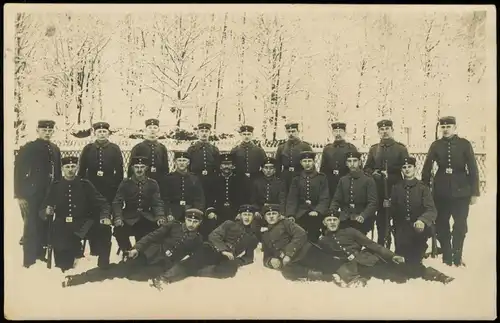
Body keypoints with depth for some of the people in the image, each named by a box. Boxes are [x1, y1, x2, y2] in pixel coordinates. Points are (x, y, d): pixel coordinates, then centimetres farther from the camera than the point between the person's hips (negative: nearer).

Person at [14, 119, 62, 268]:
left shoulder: (55, 149, 10)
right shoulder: (27, 148, -5)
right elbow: (18, 172, -8)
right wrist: (20, 195, -12)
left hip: (50, 195, 5)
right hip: (31, 195, -5)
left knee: (44, 226, 10)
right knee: (31, 227, -1)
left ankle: (40, 253, 24)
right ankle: (29, 260, 7)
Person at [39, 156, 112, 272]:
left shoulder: (85, 184, 5)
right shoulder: (55, 186, 7)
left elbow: (102, 203, 1)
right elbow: (43, 209, 8)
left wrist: (105, 216, -19)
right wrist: (46, 212, -17)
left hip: (83, 225, 0)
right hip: (62, 225, 0)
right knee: (63, 264, -21)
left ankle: (103, 265, -12)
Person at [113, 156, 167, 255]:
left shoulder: (153, 184, 3)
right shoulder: (125, 183, 1)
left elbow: (157, 203, -1)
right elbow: (117, 202, -5)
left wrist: (160, 217, -20)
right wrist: (118, 218, -22)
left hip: (147, 219, 1)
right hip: (129, 219, -1)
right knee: (119, 230, -31)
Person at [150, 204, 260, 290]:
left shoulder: (252, 235, 17)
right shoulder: (229, 224, 10)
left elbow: (249, 256, 18)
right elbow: (213, 235, -1)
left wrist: (239, 262, -4)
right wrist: (224, 249, -16)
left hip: (227, 259, 0)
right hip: (213, 249, 0)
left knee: (231, 269, -37)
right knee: (194, 261, -30)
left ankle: (193, 271, -40)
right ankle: (164, 277, -45)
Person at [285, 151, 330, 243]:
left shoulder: (321, 178, 4)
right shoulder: (297, 179, 10)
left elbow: (325, 198, -3)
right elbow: (292, 199, 4)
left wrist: (317, 211, -17)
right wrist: (290, 215, -9)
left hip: (316, 214, -1)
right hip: (300, 215, 1)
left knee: (313, 239, -3)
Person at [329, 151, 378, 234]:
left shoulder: (368, 180, -1)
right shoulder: (343, 180, 14)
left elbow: (372, 203, -9)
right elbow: (336, 200, 12)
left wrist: (363, 216, -26)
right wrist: (331, 212, -8)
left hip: (361, 222, -3)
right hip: (344, 222, 3)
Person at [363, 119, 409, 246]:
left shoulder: (401, 148, 5)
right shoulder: (373, 149, 14)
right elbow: (366, 168, 13)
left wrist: (390, 173, -14)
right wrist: (373, 173, -7)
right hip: (378, 190, 3)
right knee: (381, 219, 8)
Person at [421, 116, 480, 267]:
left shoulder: (464, 144, -2)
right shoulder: (436, 145, 1)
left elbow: (473, 169, -2)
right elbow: (426, 168, 2)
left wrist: (474, 192, -5)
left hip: (461, 192, -1)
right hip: (441, 192, 1)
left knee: (460, 226, 0)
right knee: (441, 225, 7)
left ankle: (457, 257, 15)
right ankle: (447, 257, 21)